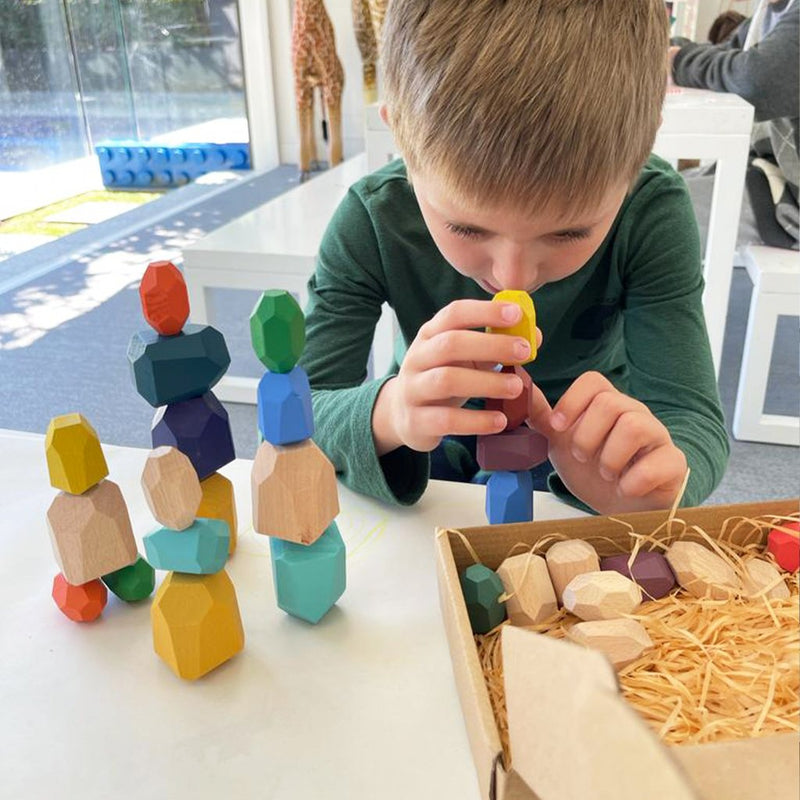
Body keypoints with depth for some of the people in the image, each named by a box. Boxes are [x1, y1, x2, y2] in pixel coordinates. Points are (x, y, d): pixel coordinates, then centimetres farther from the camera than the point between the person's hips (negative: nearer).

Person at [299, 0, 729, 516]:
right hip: (442, 441, 0)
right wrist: (388, 414, -48)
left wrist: (649, 480, -48)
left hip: (581, 441, 1)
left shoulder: (652, 213, -24)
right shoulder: (371, 221, -25)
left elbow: (695, 419, -24)